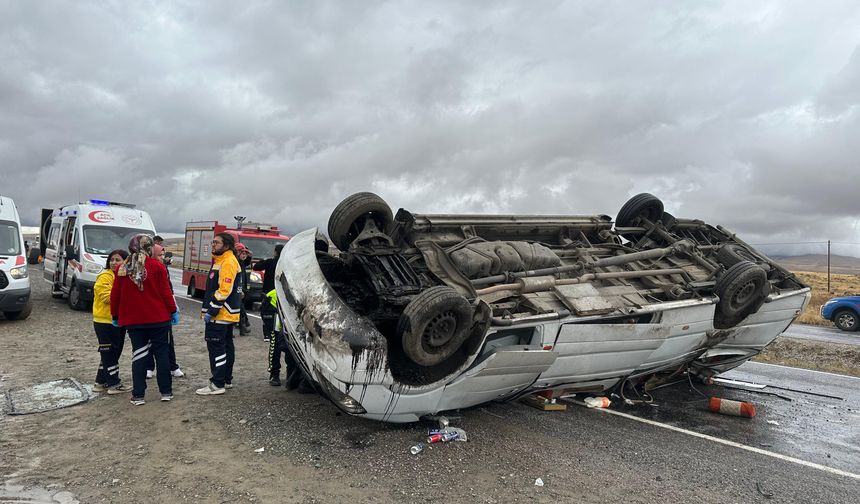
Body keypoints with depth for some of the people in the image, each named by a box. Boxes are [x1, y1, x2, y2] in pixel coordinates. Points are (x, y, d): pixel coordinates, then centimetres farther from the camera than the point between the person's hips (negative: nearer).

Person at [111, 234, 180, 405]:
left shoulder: (122, 269, 2)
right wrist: (173, 311, 2)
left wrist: (115, 316, 18)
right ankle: (166, 392, 14)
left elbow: (115, 295, 6)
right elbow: (165, 292, -9)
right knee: (161, 353, 8)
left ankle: (138, 395, 11)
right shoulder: (157, 266, -9)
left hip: (132, 320, 3)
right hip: (158, 319, -3)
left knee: (138, 355, 10)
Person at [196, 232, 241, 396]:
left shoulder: (228, 262, -16)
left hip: (221, 314, -11)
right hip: (227, 314, 11)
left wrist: (211, 311, -21)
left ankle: (217, 384, -4)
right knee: (226, 346, 15)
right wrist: (208, 309, 22)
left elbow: (224, 290, -23)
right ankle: (227, 380, 25)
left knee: (216, 347, -8)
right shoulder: (220, 260, 18)